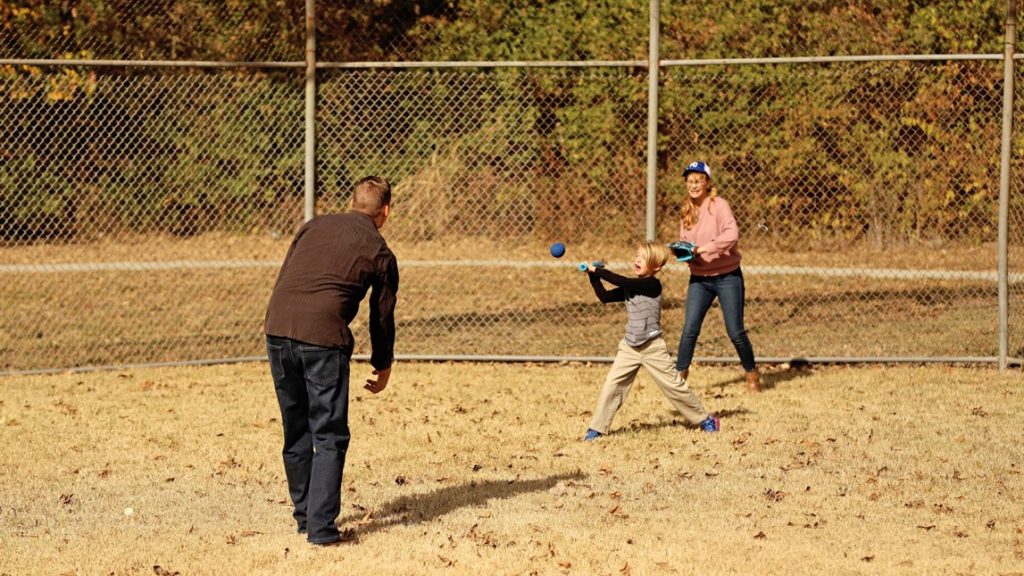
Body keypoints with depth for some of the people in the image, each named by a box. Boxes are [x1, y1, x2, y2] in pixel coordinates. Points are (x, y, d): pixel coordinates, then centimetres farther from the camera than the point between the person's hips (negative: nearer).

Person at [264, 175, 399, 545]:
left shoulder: (314, 227, 20)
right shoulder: (380, 254, 11)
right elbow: (382, 317, 18)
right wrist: (383, 367, 33)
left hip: (277, 328, 4)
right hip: (323, 335, -4)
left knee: (295, 430, 18)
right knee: (329, 436, 3)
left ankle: (304, 515, 26)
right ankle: (321, 525, -5)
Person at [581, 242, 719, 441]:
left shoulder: (652, 284, -15)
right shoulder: (630, 287, 8)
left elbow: (622, 282, -25)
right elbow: (605, 297, 6)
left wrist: (599, 271, -19)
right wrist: (594, 277, -5)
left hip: (653, 347, -6)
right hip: (630, 346, 6)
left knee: (673, 384, 1)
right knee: (611, 385, -2)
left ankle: (704, 419, 15)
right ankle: (597, 427, 4)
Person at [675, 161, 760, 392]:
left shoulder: (718, 205, -11)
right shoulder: (687, 211, 8)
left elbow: (732, 234, -25)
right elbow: (684, 241, 16)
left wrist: (706, 248, -31)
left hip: (727, 276, -5)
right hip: (699, 278, 5)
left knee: (736, 332, 0)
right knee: (690, 329, -6)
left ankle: (752, 374, 20)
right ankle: (679, 375, 1)